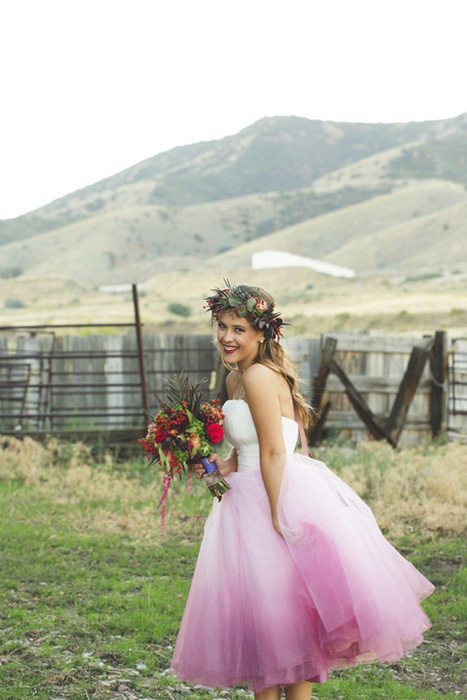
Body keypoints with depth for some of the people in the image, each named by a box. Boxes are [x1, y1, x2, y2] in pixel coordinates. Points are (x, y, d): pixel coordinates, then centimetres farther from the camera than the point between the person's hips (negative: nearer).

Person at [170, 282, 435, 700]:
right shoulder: (236, 377, 13)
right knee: (258, 605, 13)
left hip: (285, 496, -10)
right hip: (250, 501, 10)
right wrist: (225, 465, 6)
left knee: (284, 605, -1)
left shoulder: (259, 376, -17)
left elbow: (274, 453, -20)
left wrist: (276, 518, -20)